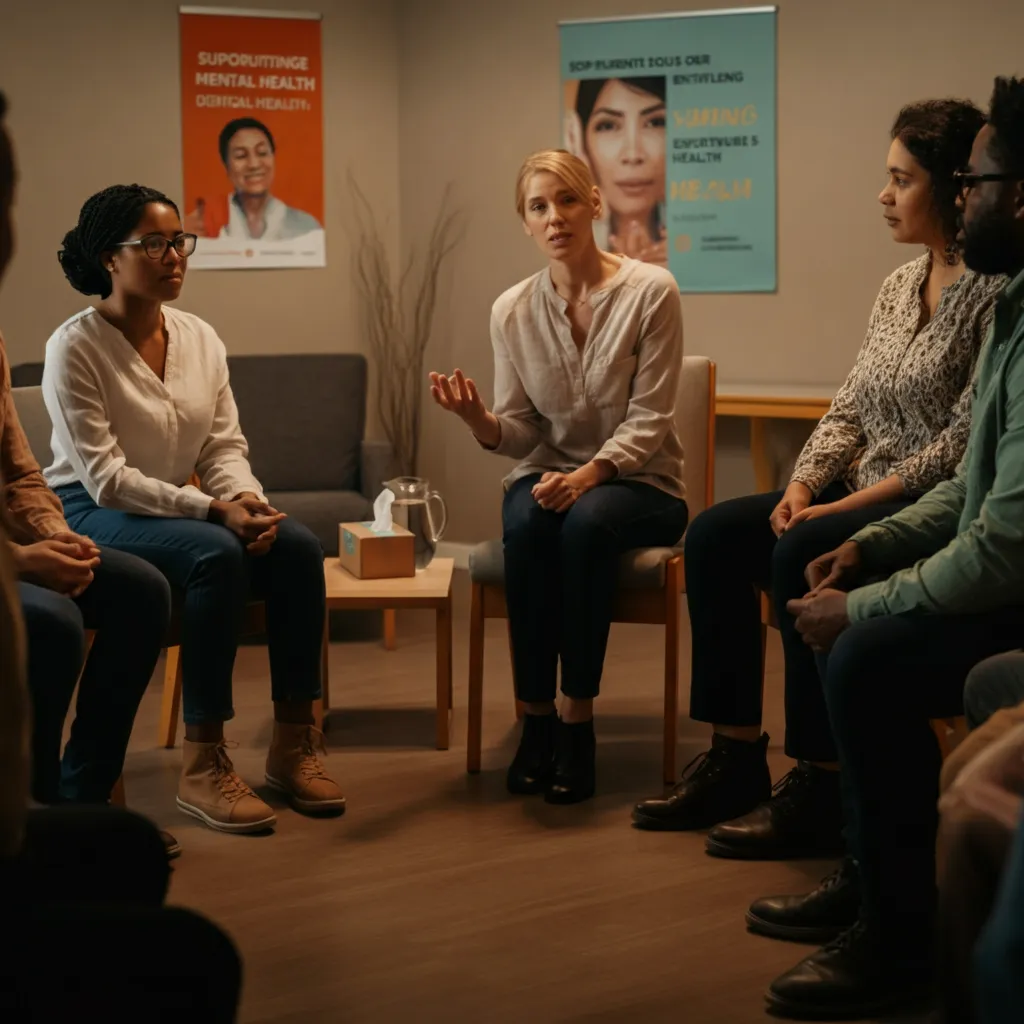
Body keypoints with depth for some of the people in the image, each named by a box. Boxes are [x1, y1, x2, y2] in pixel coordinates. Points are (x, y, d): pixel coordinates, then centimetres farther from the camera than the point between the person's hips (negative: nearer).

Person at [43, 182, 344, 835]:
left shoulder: (201, 339, 6)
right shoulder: (75, 348, -13)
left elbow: (225, 446, 5)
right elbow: (104, 476, -19)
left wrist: (248, 500, -18)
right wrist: (212, 509, -26)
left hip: (175, 508, 6)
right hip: (91, 515, -6)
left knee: (299, 546, -19)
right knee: (217, 554, -33)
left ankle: (294, 745, -11)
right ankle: (203, 768, -28)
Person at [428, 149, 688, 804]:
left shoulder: (651, 291, -9)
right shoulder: (512, 311, 0)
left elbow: (648, 421, -12)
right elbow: (518, 434, 1)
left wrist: (589, 474, -27)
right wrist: (478, 418, -21)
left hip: (639, 483, -2)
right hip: (548, 475, 2)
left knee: (586, 519, -36)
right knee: (526, 524, -33)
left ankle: (579, 719, -25)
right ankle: (536, 718, -22)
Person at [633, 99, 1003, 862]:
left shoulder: (994, 292, -14)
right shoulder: (899, 287, 13)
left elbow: (964, 441, -20)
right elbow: (849, 409, 13)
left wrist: (847, 506, -21)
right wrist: (803, 485, -5)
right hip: (864, 497, 9)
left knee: (801, 555, -30)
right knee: (715, 535, -6)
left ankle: (818, 793, -19)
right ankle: (736, 762, -3)